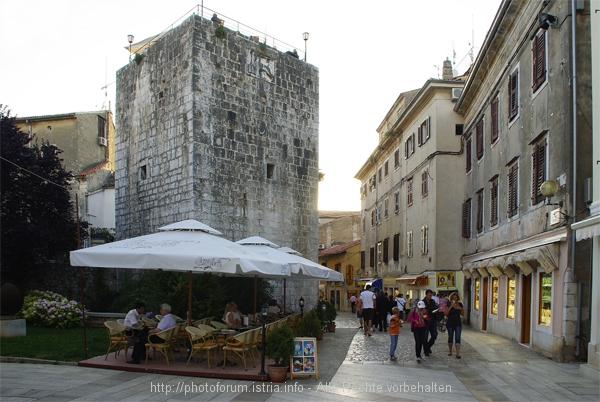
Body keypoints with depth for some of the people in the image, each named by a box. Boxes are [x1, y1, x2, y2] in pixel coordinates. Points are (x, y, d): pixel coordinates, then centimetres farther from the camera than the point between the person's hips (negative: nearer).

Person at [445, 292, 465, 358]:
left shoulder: (460, 304, 4)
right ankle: (450, 351, 29)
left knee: (457, 338, -7)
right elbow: (446, 313, -13)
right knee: (450, 337, 10)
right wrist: (451, 307, -21)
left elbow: (462, 314, 9)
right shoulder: (449, 304, -5)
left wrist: (461, 309, -10)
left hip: (458, 323, 1)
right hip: (450, 323, -1)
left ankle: (458, 353, -10)